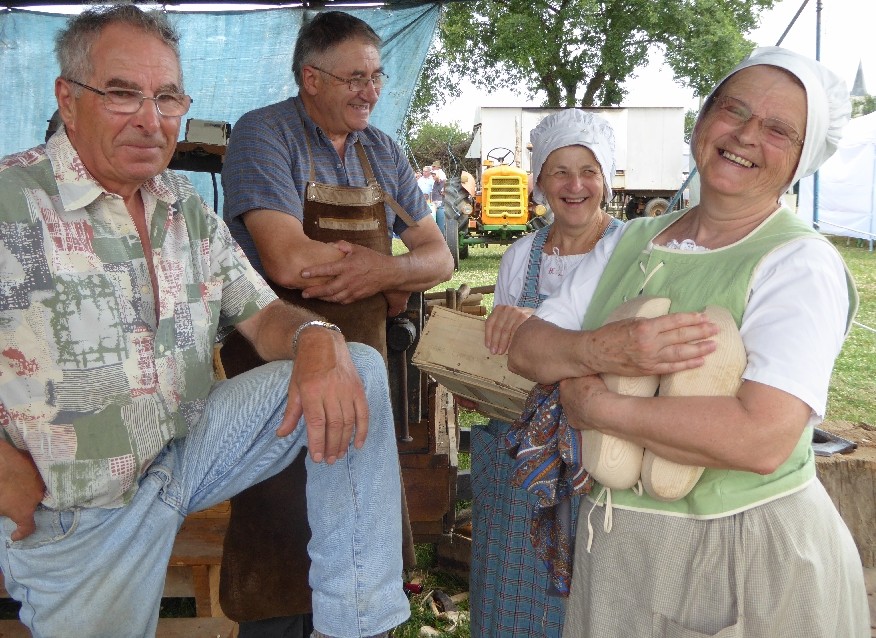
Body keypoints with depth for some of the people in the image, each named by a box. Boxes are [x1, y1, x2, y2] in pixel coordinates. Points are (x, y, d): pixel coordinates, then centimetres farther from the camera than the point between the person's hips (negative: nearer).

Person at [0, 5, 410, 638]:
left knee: (359, 367, -9)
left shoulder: (189, 208, 4)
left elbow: (260, 313, 4)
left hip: (193, 446, 5)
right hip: (75, 517, -4)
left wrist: (316, 338, -19)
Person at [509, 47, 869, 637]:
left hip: (750, 561, -5)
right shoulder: (630, 241, 3)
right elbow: (526, 347, -1)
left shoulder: (801, 263, -15)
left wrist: (595, 406, -19)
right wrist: (603, 350, -22)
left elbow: (762, 440, -28)